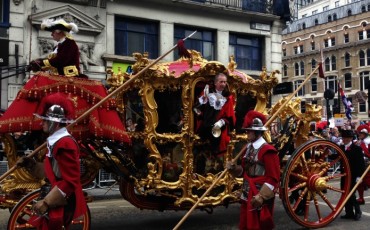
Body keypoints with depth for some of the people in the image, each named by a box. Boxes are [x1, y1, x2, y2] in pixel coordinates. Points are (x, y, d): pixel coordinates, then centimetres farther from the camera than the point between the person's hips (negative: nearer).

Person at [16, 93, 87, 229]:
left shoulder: (65, 144, -22)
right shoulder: (57, 141, 12)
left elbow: (70, 182, -25)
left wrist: (46, 202, -23)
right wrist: (30, 164, 8)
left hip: (63, 203, -10)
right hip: (58, 200, 10)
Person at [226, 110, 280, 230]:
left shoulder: (267, 150, -17)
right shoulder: (248, 148, 9)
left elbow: (273, 178, -19)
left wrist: (261, 197, -21)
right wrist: (233, 168, -4)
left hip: (260, 198, -8)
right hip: (247, 196, 8)